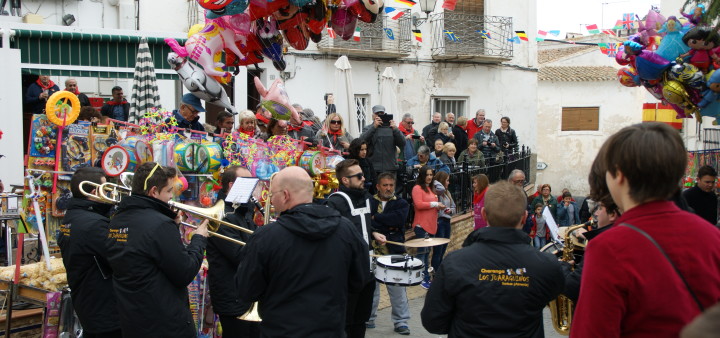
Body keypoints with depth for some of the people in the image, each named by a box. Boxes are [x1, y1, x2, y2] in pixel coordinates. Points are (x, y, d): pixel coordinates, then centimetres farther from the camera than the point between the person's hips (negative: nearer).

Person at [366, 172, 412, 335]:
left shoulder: (401, 204, 7)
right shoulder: (368, 202, 5)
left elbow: (398, 219, -14)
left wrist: (376, 217, -10)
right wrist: (388, 227, -18)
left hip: (394, 251, 0)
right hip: (372, 250, 0)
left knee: (398, 288, 1)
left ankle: (401, 321, 11)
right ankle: (369, 317, 24)